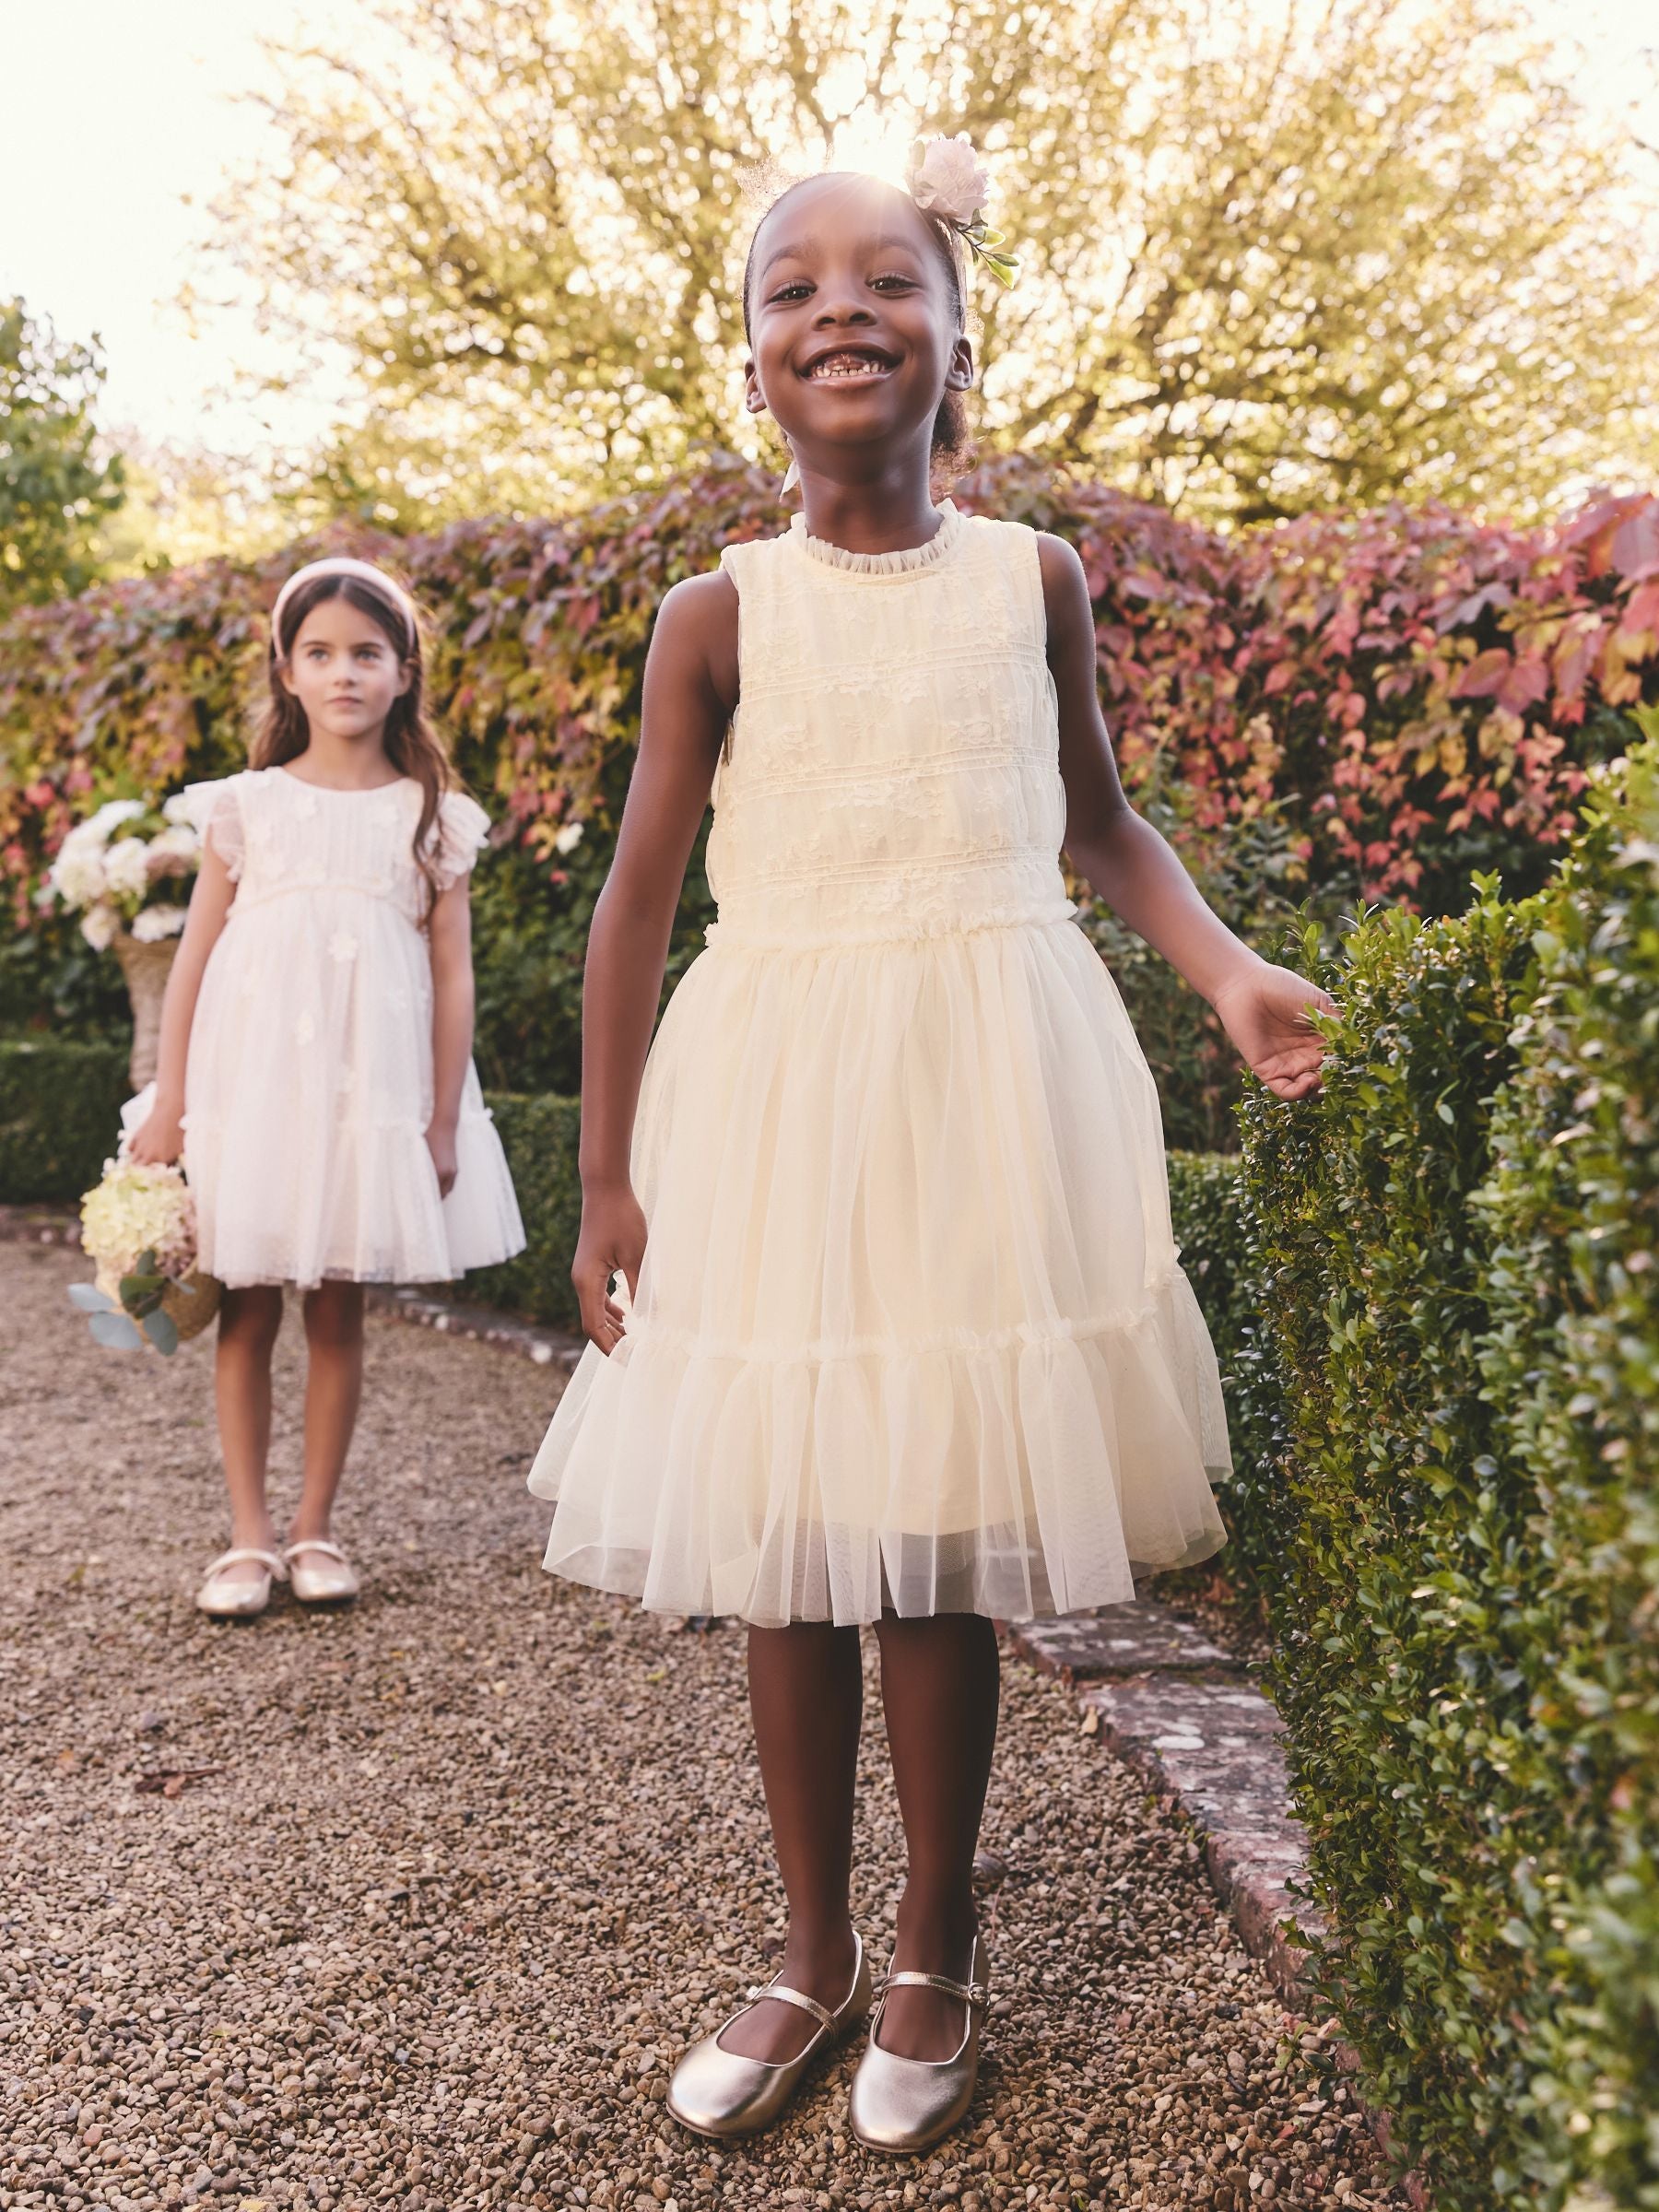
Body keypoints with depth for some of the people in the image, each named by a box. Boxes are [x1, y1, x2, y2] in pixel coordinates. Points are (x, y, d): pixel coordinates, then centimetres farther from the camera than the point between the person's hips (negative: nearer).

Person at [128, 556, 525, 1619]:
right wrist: (167, 1101, 0)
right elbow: (195, 956, 5)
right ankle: (250, 1531, 17)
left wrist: (444, 1122, -2)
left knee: (339, 1312, 7)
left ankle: (316, 1525, 20)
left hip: (370, 1093, 0)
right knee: (248, 1311, 4)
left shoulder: (431, 818, 2)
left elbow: (453, 976, 2)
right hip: (252, 1083, 0)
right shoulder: (247, 806, 3)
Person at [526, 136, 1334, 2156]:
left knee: (940, 1540, 4)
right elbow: (639, 899, 2)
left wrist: (1229, 973, 0)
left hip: (987, 1088, 0)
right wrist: (607, 1179, 1)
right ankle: (815, 1951, 28)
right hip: (772, 1095, 0)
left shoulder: (1033, 578, 4)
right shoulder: (718, 616, 0)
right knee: (785, 1547, 7)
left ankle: (935, 1956, 26)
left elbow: (1100, 821, 16)